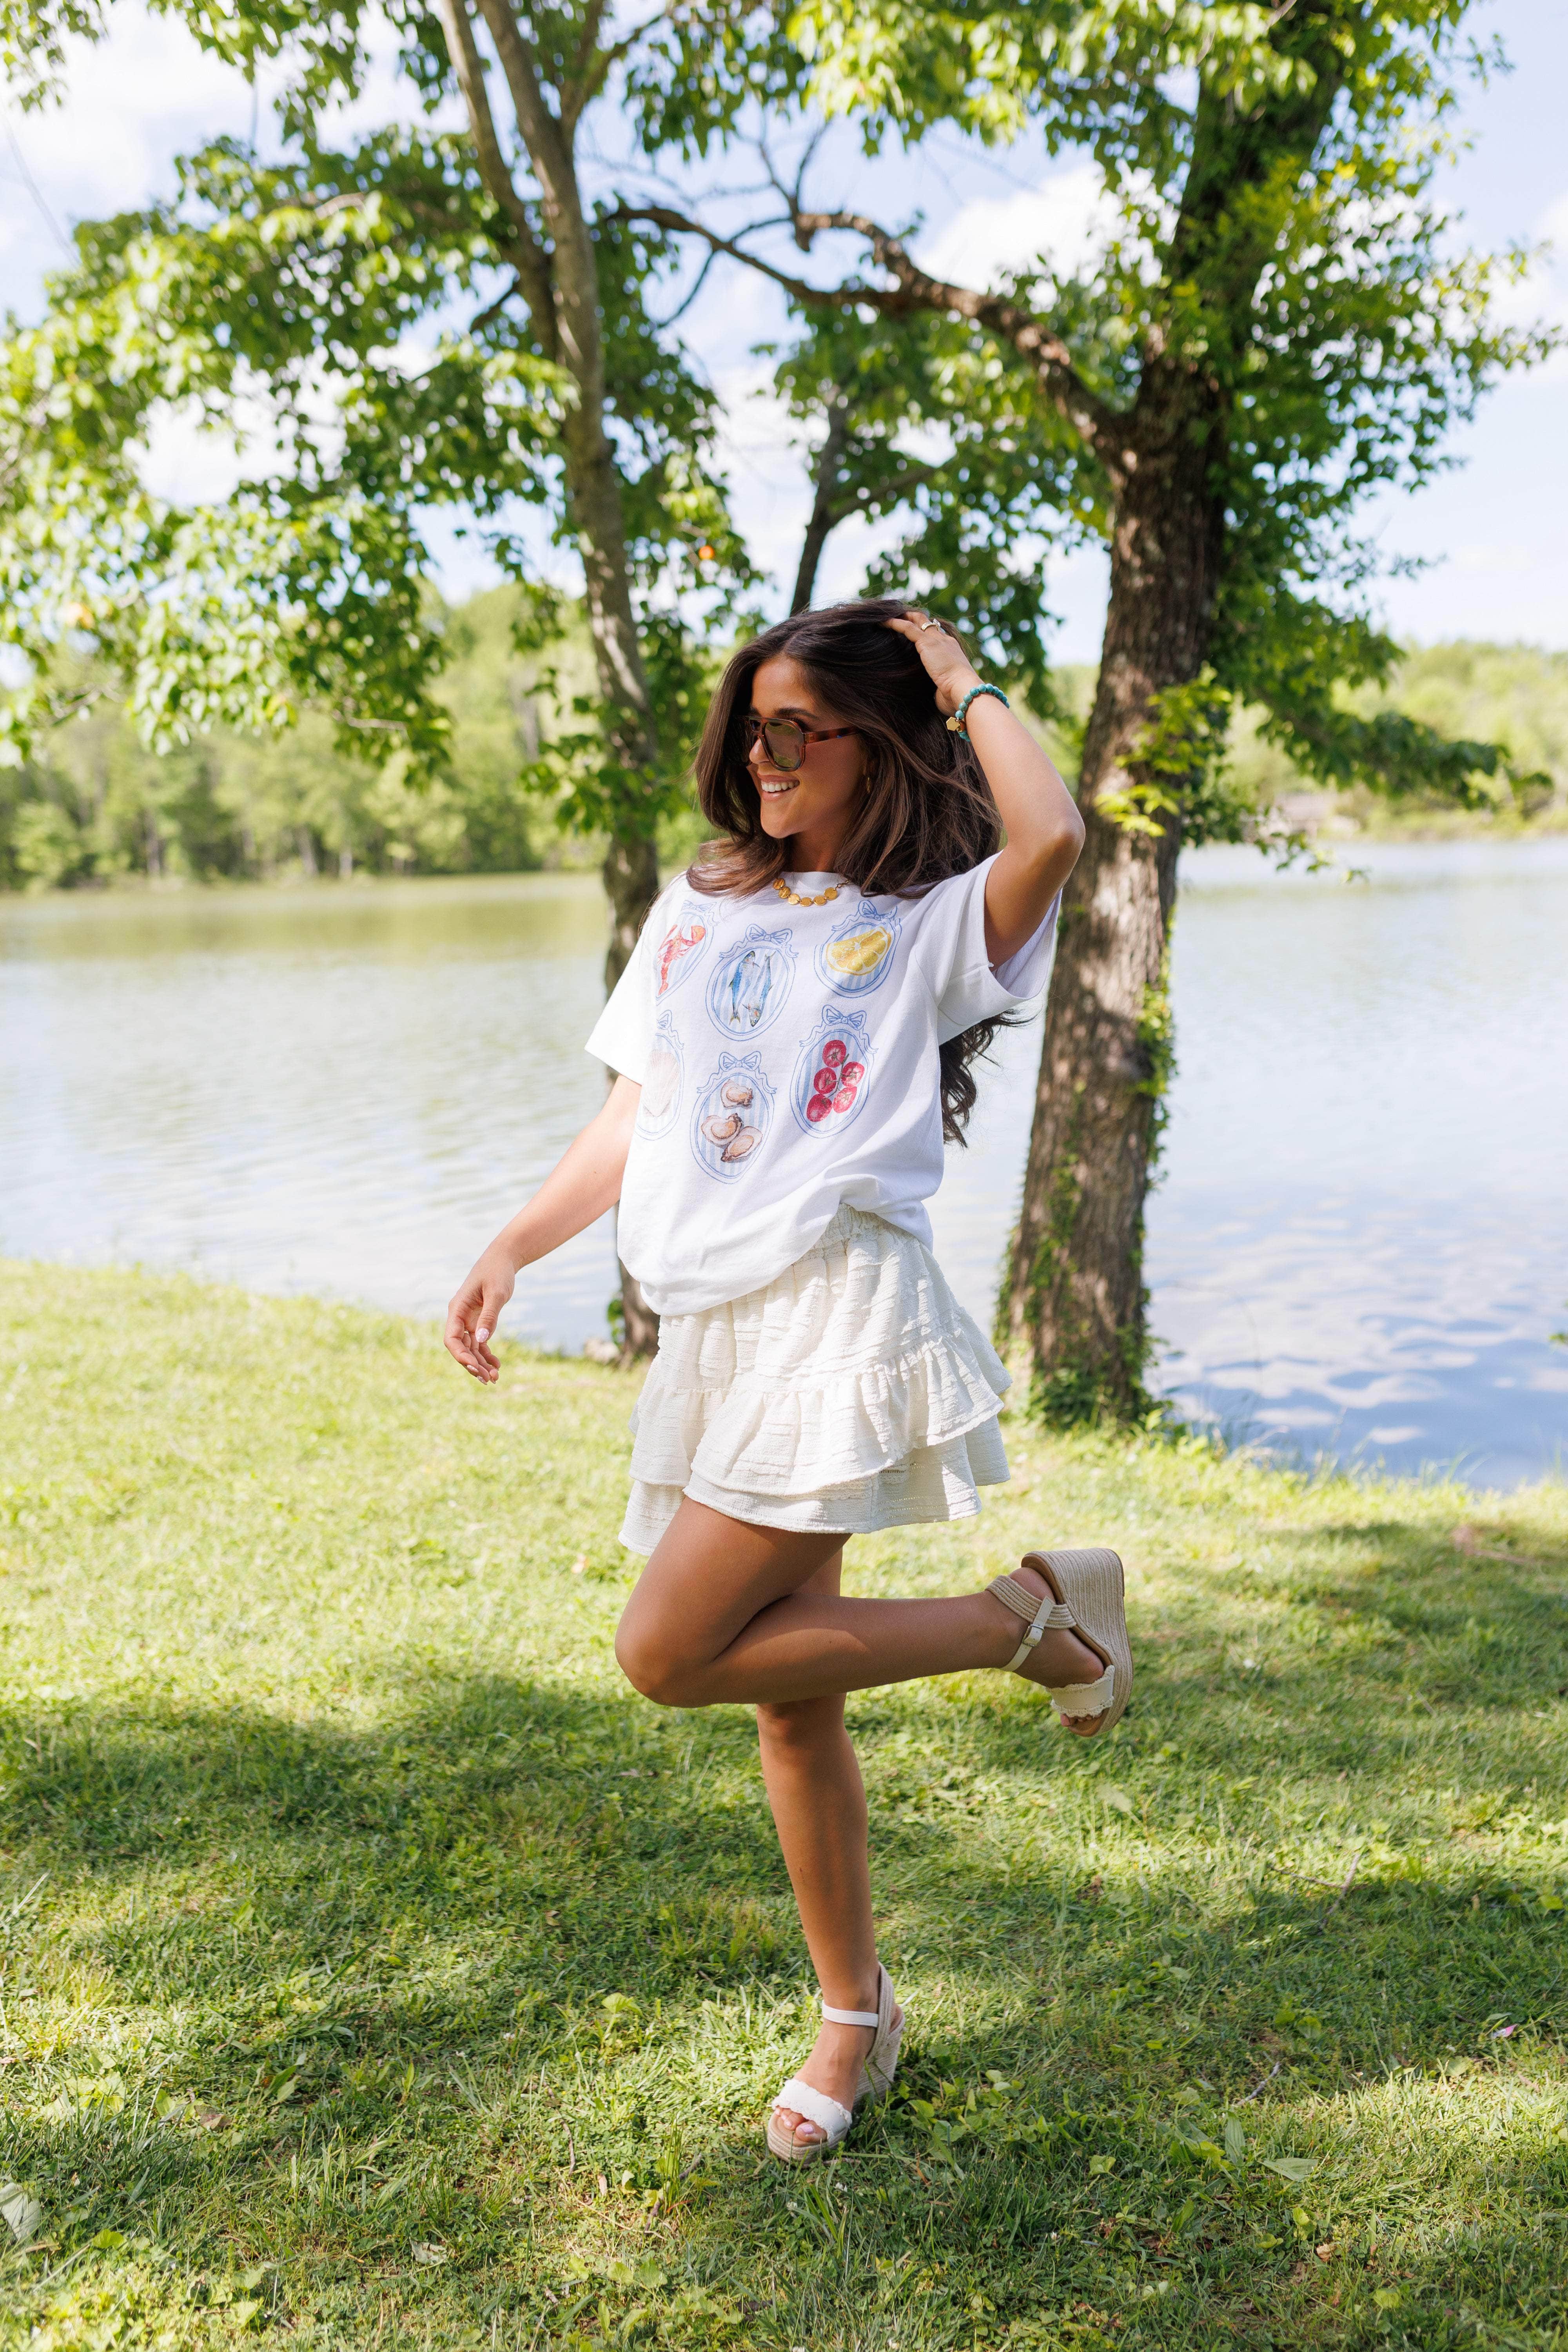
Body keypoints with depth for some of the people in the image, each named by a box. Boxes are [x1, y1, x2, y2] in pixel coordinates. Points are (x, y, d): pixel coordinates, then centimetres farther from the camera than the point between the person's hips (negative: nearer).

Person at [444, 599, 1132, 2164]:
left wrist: (964, 685, -3)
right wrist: (510, 1251, 13)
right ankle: (854, 2020, 30)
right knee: (785, 1688, 11)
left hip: (839, 1307, -6)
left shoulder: (934, 920, 2)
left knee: (667, 1653, -16)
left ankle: (1035, 1613, 0)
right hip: (714, 1325, 6)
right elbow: (635, 1113, 21)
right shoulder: (698, 909, 19)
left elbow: (1051, 834, -20)